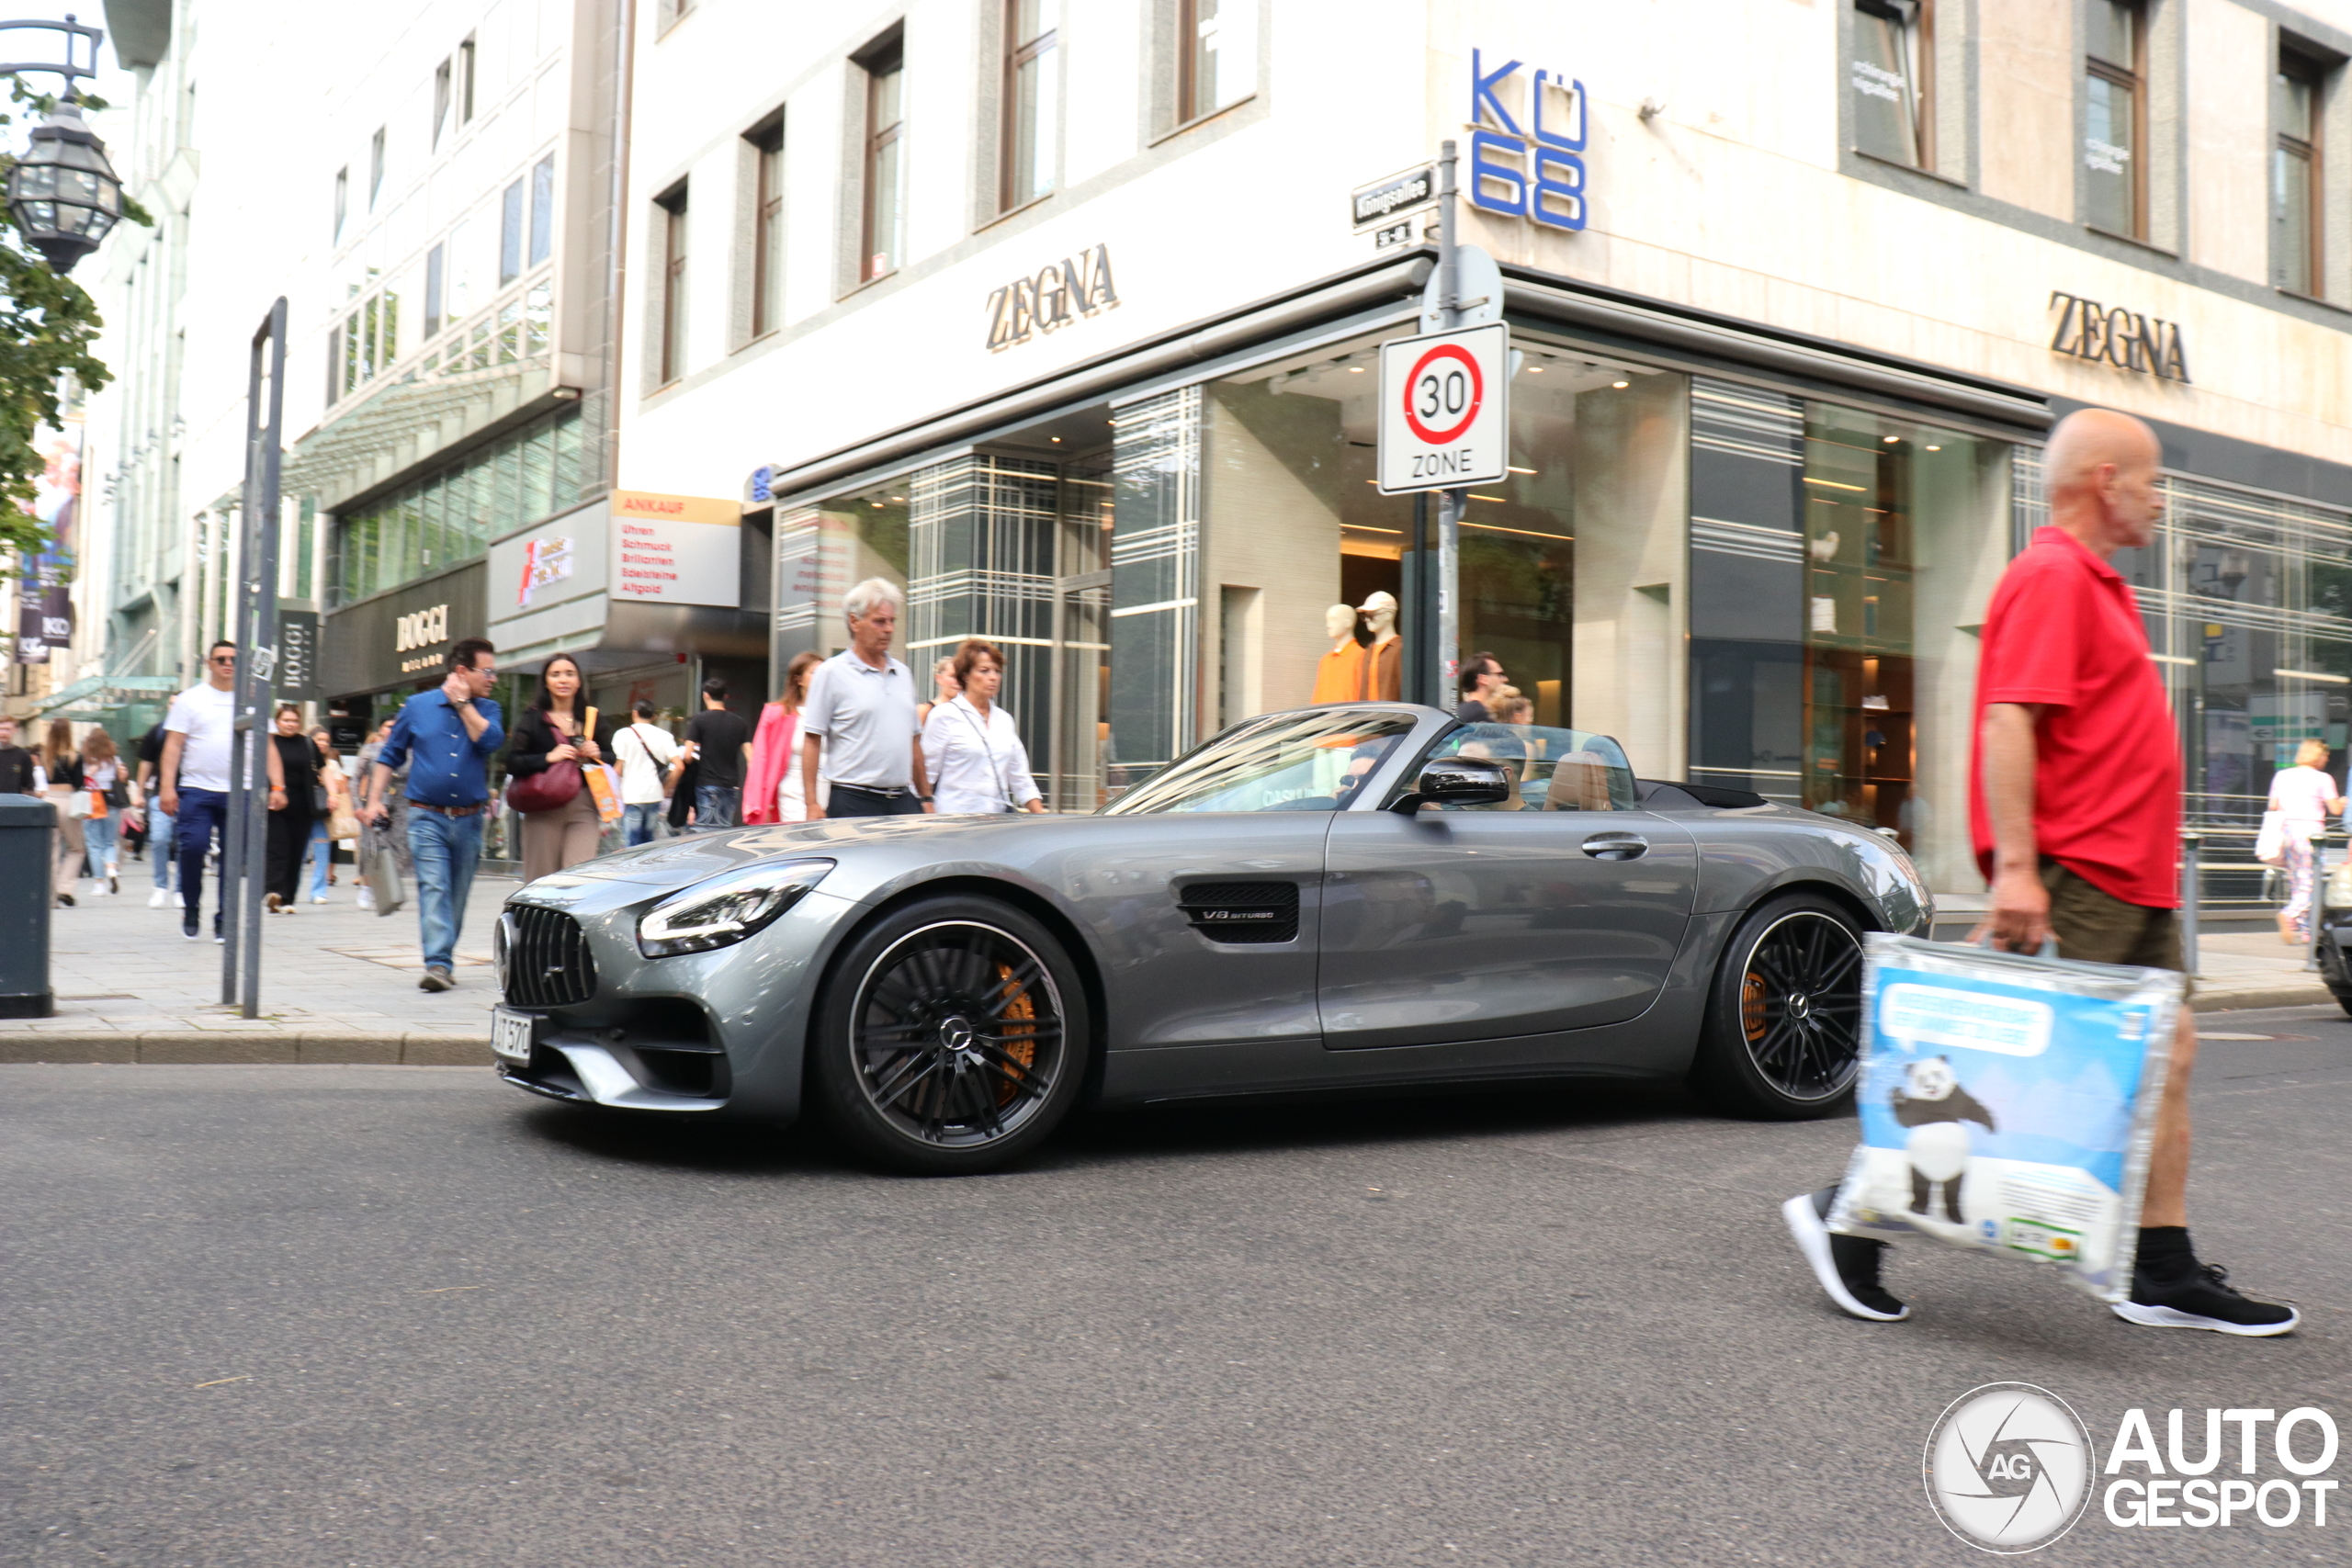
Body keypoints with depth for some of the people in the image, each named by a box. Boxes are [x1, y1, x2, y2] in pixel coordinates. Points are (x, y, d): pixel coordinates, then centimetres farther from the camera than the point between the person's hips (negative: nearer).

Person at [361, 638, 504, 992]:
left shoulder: (486, 709, 8)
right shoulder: (417, 706, 4)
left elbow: (489, 741, -14)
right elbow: (389, 756, 10)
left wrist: (463, 703, -8)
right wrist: (374, 800, 2)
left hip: (469, 820, 3)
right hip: (427, 817, -3)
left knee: (457, 895, 10)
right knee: (434, 889, -14)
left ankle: (441, 959, 23)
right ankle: (439, 963, -21)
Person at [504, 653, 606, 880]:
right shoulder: (532, 718, 6)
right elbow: (513, 763, -3)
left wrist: (597, 755, -2)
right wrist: (549, 757, -14)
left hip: (583, 809, 1)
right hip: (543, 809, -1)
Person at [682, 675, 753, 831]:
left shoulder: (699, 720, -4)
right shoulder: (739, 722, 8)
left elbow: (688, 755, -10)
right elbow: (750, 756, 4)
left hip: (707, 784, -4)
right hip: (731, 785, 4)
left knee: (707, 832, -5)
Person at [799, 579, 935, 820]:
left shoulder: (903, 674, 16)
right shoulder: (831, 673, -1)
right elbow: (812, 740, -5)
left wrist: (926, 798, 17)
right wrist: (812, 804, -12)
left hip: (903, 800, 5)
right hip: (853, 802, -5)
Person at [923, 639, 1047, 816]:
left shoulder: (1004, 720, 15)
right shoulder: (944, 715, -1)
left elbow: (1020, 778, 18)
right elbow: (926, 777, -1)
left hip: (1000, 816, 4)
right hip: (957, 816, -4)